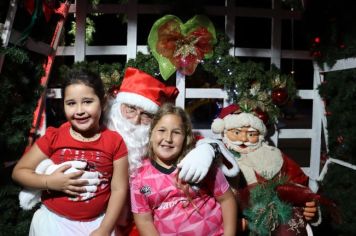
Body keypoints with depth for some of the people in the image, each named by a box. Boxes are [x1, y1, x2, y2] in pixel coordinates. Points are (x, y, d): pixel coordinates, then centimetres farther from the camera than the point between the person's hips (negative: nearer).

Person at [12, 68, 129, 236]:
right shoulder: (53, 137, -8)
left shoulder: (115, 141, -10)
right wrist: (49, 182, -18)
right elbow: (19, 171, -1)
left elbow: (119, 189, -8)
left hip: (96, 222, 0)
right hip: (52, 220, 1)